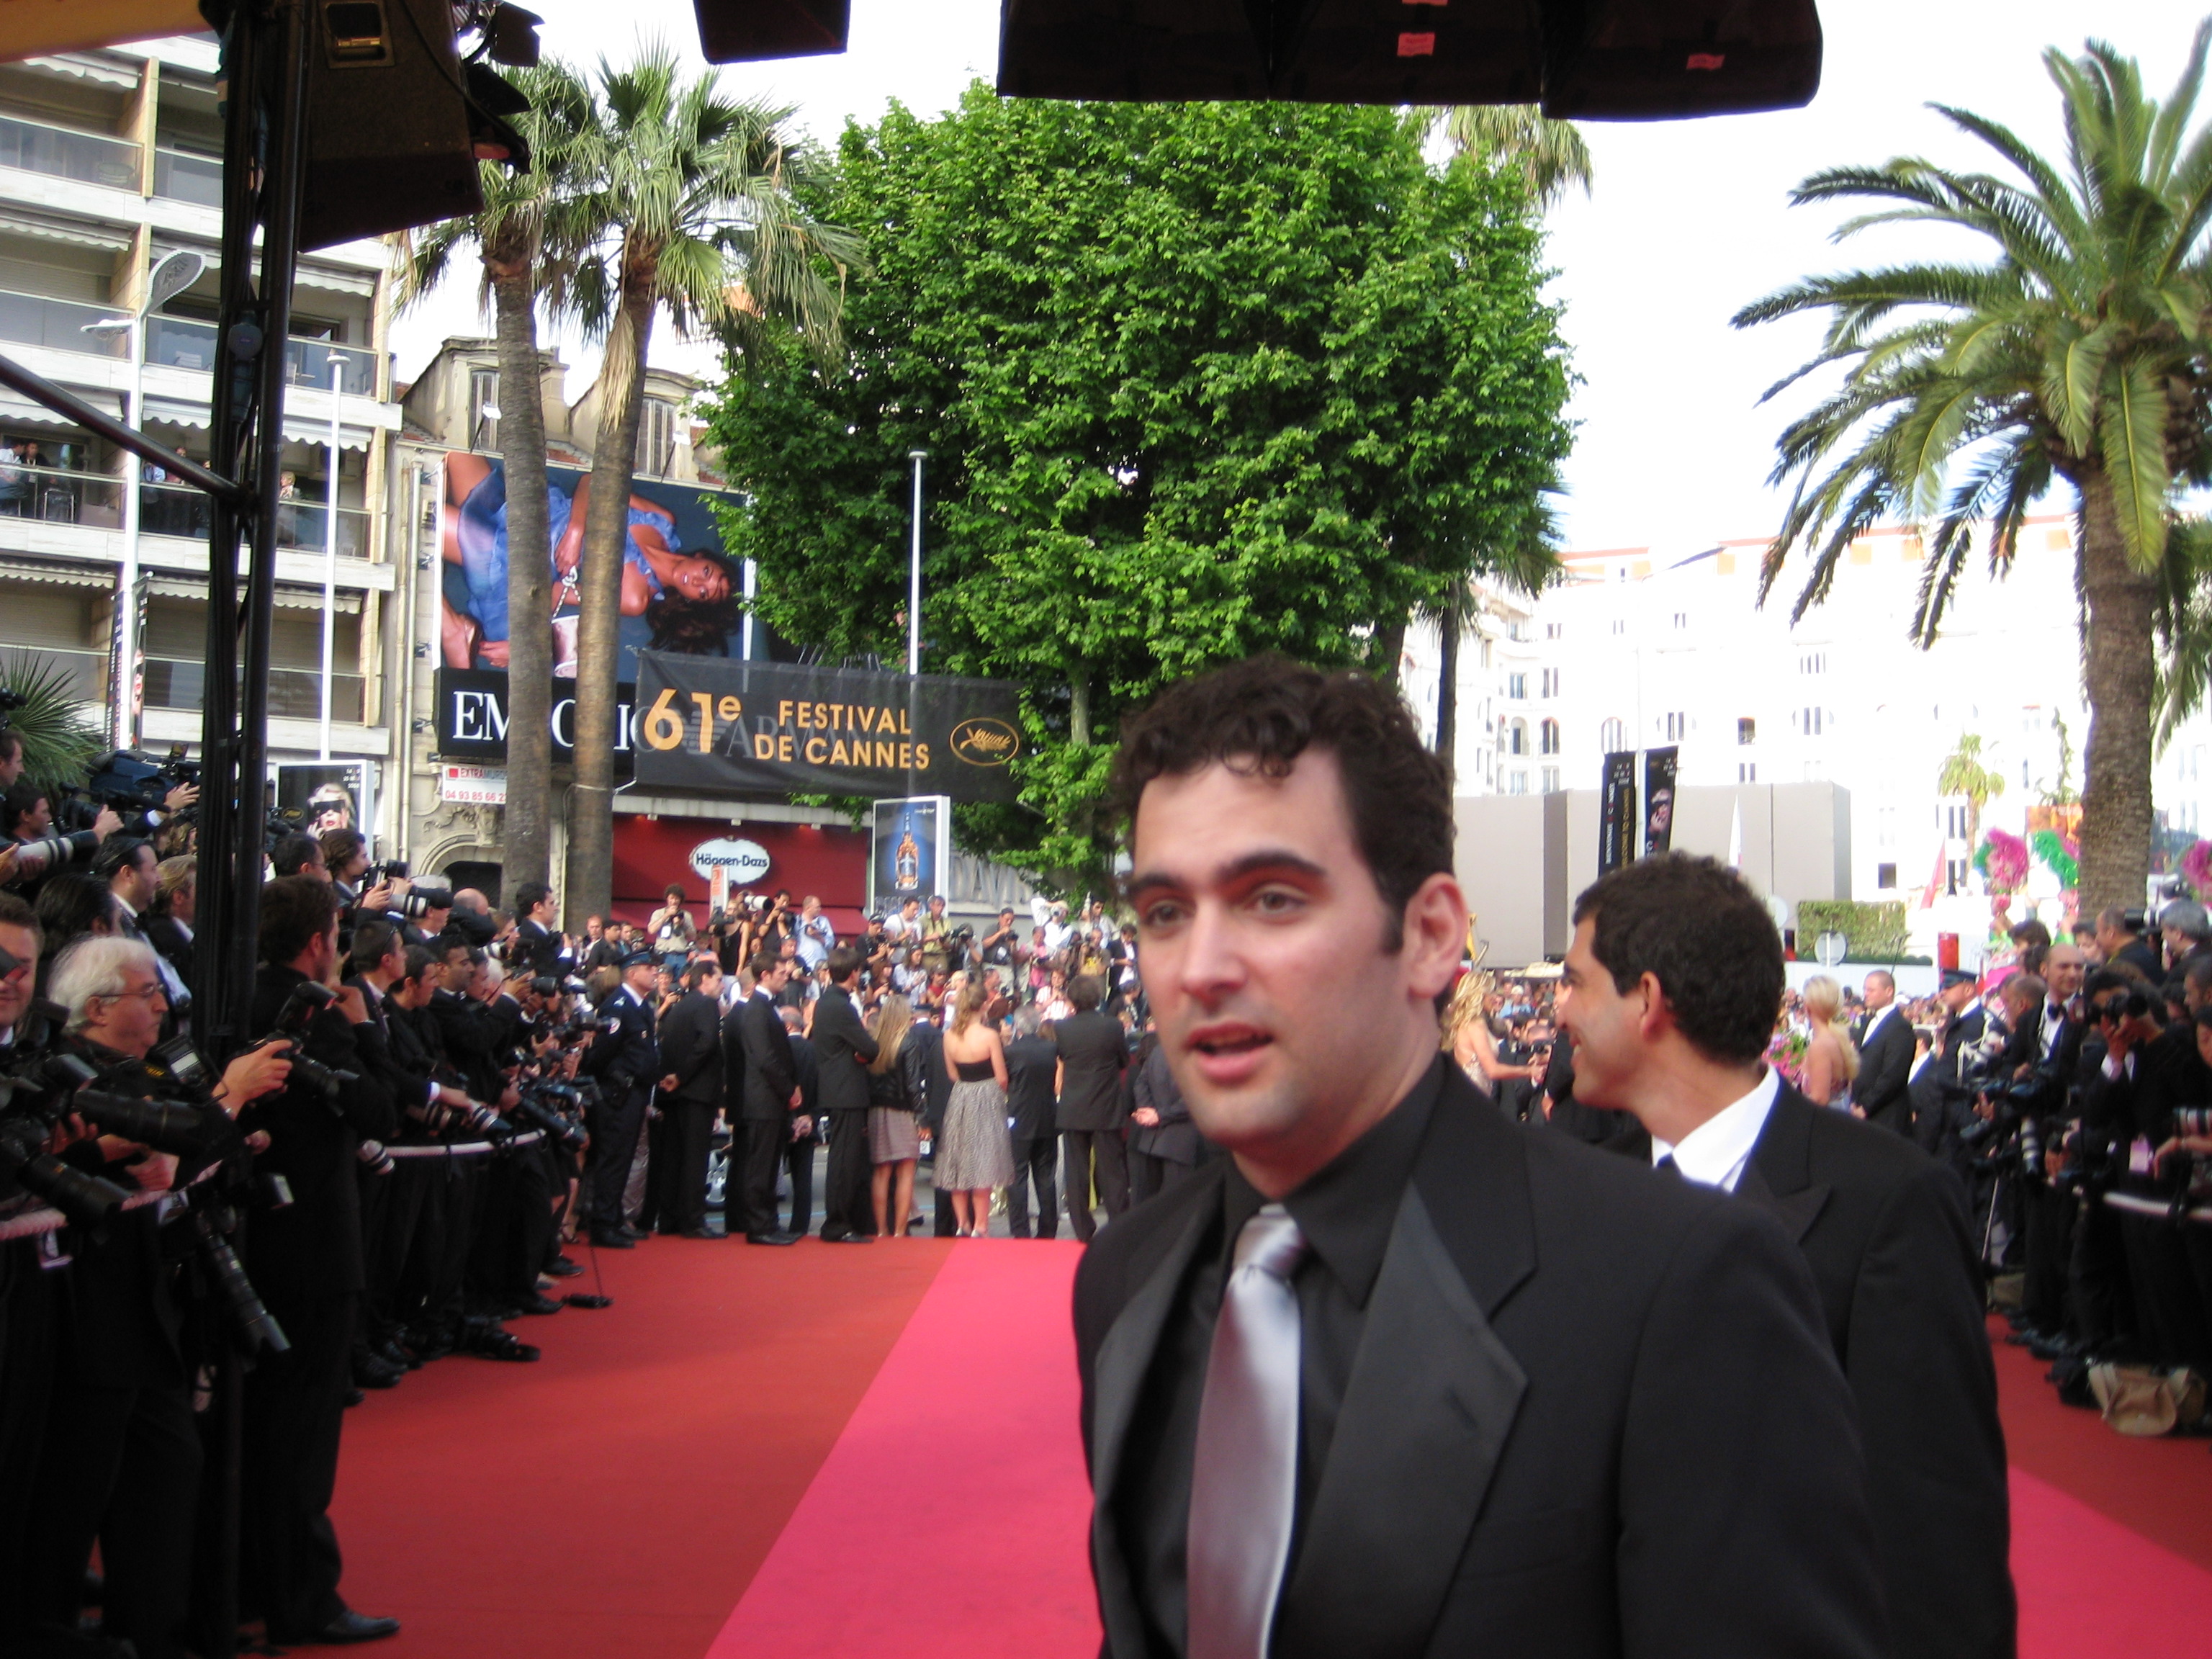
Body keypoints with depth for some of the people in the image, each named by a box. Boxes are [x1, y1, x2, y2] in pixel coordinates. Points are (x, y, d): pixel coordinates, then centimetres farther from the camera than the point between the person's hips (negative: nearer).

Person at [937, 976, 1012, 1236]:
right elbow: (1001, 1078, -10)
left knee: (958, 1165, 13)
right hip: (986, 1101, -4)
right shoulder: (989, 1035, -15)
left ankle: (962, 1224, 16)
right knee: (983, 1166, 1)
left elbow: (952, 1074, 6)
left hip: (959, 1099, 4)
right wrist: (999, 1095, 10)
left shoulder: (949, 1036, -3)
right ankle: (980, 1226, 2)